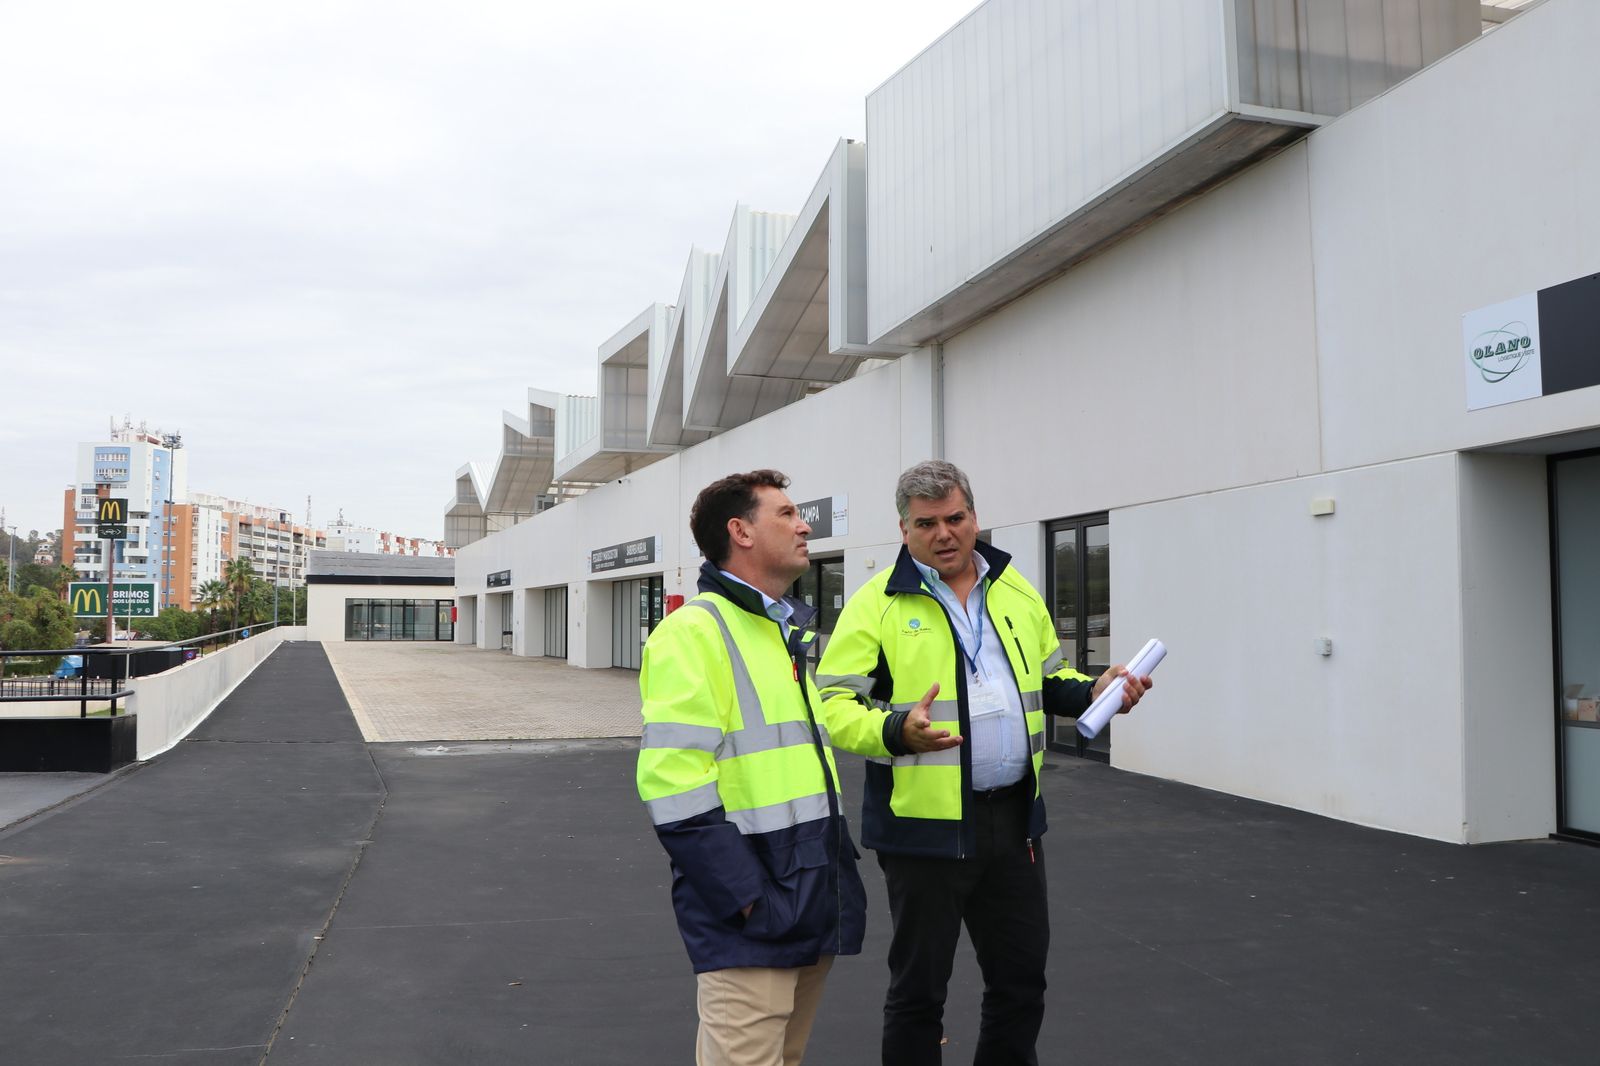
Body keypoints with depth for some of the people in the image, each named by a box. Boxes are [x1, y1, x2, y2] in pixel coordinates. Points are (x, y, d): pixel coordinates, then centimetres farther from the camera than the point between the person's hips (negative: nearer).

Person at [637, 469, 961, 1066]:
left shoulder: (786, 632, 17)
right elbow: (675, 786, -20)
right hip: (751, 925, -9)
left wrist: (894, 731, 6)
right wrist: (746, 898, -20)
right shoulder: (696, 631, -14)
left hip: (814, 906, 9)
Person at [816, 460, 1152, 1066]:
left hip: (1014, 820, 5)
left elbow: (1049, 680, 20)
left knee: (1022, 977, 17)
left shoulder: (1017, 592, 9)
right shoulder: (878, 603, -8)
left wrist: (1093, 691, 0)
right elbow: (833, 701, -11)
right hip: (926, 825, -5)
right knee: (919, 987, 10)